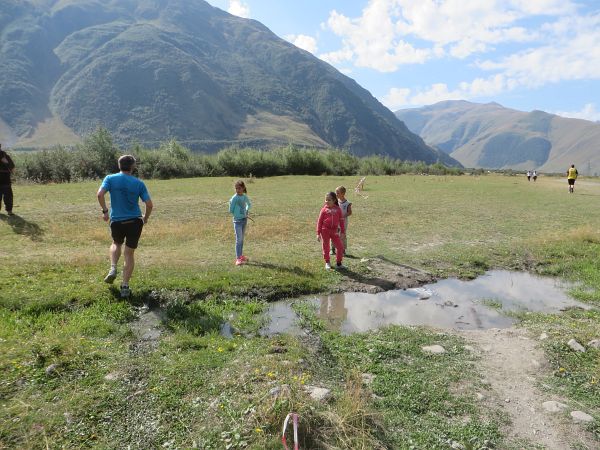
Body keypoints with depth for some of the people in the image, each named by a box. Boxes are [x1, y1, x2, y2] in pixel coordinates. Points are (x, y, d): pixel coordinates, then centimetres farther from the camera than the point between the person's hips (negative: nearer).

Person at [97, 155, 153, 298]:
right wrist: (145, 218, 10)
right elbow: (149, 204, -7)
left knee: (116, 244, 31)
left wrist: (105, 211, -2)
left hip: (117, 221, 1)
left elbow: (100, 194, -16)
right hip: (135, 222, -1)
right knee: (129, 254, 8)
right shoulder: (139, 183, -2)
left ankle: (113, 269, 10)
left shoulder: (110, 179, -1)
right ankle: (125, 286, 6)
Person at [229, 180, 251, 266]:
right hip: (237, 220, -6)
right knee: (238, 239, -11)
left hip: (244, 219, 6)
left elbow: (249, 204, 22)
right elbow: (231, 210, -10)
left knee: (242, 239, 15)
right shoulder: (234, 198, -13)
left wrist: (246, 211, 7)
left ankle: (240, 255, 27)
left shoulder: (245, 197, 3)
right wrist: (237, 214, -6)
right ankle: (238, 258, -11)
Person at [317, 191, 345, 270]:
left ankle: (339, 263, 15)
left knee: (340, 247, 0)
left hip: (334, 231, 1)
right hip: (325, 231, -1)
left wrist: (343, 232, 4)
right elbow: (319, 221, 0)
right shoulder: (324, 209, -3)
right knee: (326, 247, 9)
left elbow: (341, 221, 6)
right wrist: (318, 233, -3)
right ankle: (327, 263, 26)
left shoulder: (337, 209, 0)